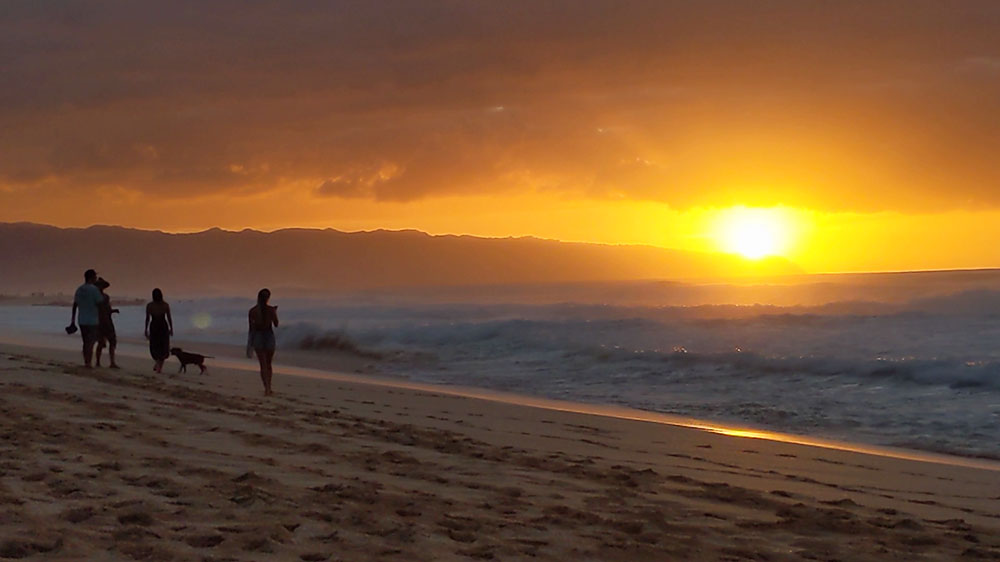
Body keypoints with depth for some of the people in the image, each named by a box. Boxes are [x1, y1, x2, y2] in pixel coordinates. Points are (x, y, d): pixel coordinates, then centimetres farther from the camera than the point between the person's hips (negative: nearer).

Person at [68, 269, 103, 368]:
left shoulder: (79, 289, 9)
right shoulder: (94, 289, -12)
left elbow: (74, 306, 10)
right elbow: (100, 303, -13)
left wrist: (72, 321, 13)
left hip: (81, 320, 7)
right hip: (92, 321, -7)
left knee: (86, 342, 15)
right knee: (91, 343, -4)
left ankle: (86, 363, 17)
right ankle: (88, 364, -10)